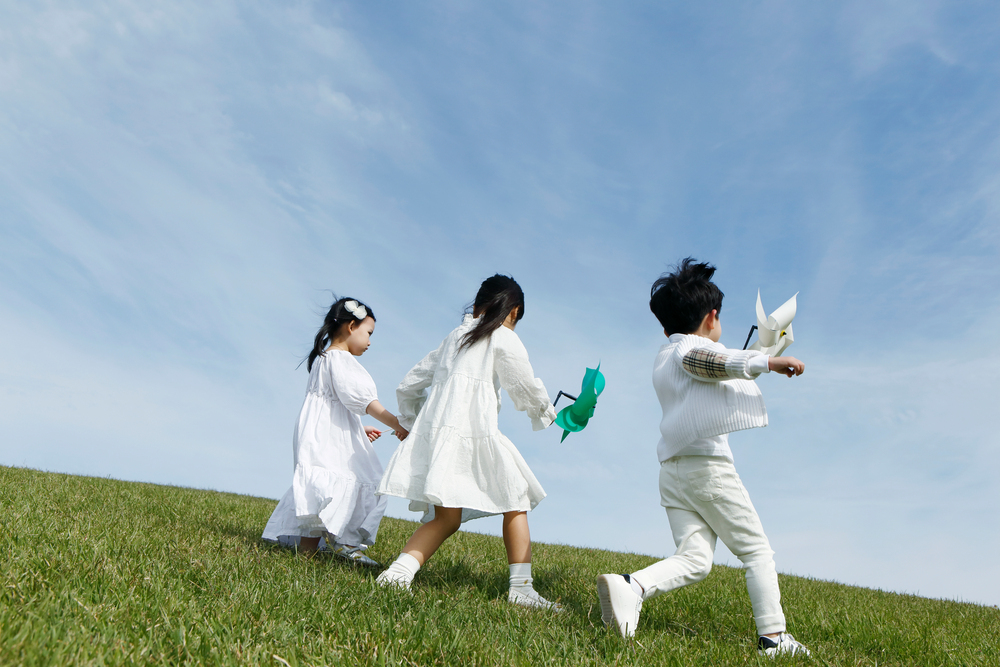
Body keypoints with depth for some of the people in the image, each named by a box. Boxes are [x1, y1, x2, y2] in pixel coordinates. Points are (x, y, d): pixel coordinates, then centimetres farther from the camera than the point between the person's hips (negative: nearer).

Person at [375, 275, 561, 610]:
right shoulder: (504, 339, 6)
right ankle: (520, 587, 3)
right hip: (473, 432, -6)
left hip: (432, 427, 6)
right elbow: (529, 391, 9)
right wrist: (548, 414, 30)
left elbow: (407, 387, 27)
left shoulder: (454, 337, 24)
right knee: (515, 503, 8)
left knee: (446, 517, 8)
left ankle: (400, 570, -12)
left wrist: (411, 422, 42)